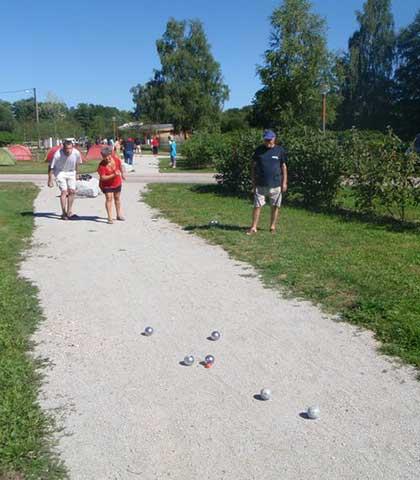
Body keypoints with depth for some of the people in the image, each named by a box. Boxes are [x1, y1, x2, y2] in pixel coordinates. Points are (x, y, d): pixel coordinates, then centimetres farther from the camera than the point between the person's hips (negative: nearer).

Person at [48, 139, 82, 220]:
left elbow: (77, 163, 2)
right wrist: (50, 180, -15)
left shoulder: (76, 153, -21)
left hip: (71, 172, 4)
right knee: (64, 191, -13)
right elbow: (51, 167, -18)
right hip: (60, 172, -4)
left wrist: (77, 173, 13)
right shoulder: (57, 154, -30)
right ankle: (64, 213, -4)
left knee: (72, 191, 1)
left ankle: (69, 212, 15)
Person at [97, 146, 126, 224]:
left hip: (117, 183, 5)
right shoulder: (102, 166, -29)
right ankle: (110, 218, -13)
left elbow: (120, 166, 6)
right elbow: (102, 178, -32)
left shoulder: (116, 159, -16)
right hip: (107, 185, -5)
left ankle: (119, 215, 33)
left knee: (117, 198, 17)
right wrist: (113, 175, -39)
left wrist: (122, 174, 21)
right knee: (109, 198, -15)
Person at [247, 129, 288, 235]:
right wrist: (253, 181, 5)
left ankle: (272, 227, 20)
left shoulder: (280, 150, 2)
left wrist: (284, 183, 1)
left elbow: (284, 167, 5)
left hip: (275, 184, 0)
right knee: (257, 206, -1)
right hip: (260, 184, 0)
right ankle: (253, 227, 4)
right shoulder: (259, 150, 4)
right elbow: (253, 166, 9)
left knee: (275, 206, 7)